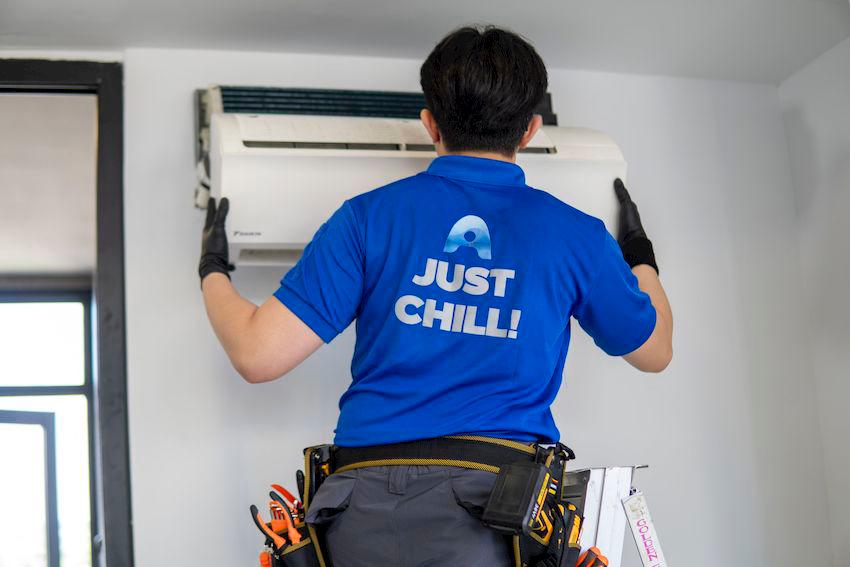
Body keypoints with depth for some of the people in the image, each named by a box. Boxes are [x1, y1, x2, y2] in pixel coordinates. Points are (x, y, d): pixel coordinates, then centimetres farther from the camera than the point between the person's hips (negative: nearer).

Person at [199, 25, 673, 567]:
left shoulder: (369, 216, 3)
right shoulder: (576, 234, 6)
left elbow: (259, 354, -1)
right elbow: (655, 351, 23)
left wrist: (213, 272, 20)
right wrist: (639, 253, 42)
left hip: (368, 521, 1)